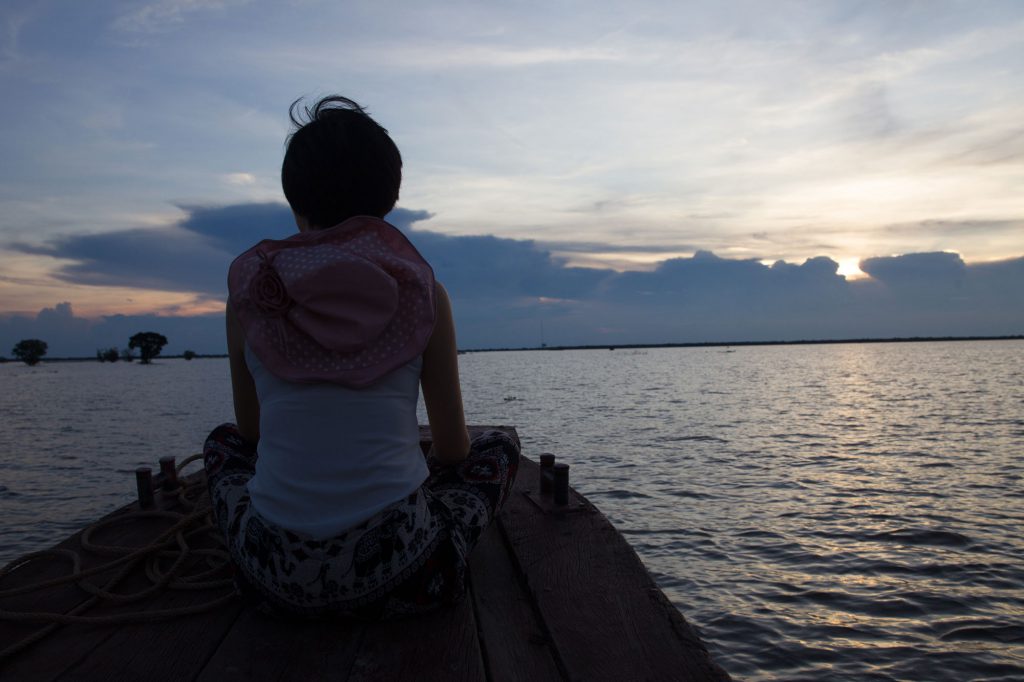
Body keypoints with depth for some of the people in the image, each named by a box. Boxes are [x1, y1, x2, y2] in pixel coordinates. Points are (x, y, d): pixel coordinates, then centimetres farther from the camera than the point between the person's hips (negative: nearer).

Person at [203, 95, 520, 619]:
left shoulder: (250, 281, 0)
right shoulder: (422, 290, -4)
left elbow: (250, 431, 12)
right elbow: (453, 447, 5)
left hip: (277, 580, 2)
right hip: (394, 578, -1)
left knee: (222, 443, 32)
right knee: (501, 447, 24)